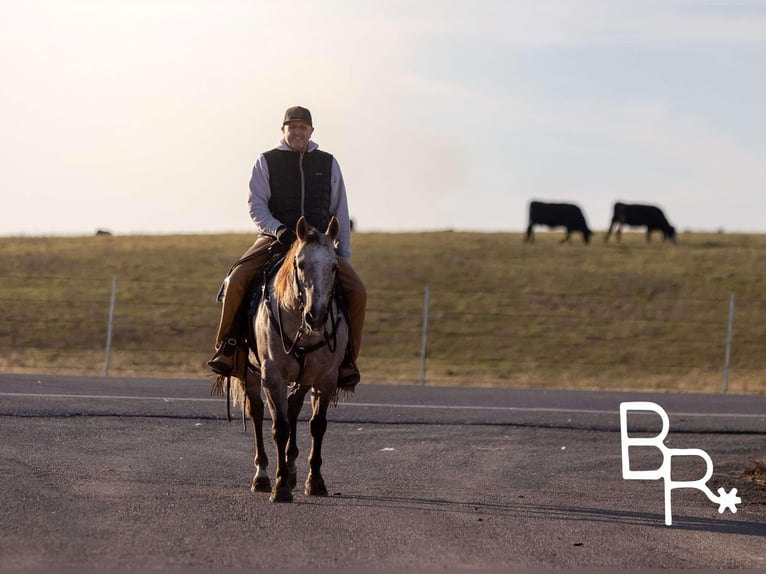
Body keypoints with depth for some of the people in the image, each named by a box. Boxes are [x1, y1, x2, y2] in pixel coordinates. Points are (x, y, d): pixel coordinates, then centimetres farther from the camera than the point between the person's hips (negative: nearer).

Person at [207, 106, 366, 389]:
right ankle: (227, 349, -14)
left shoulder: (328, 164, 13)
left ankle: (346, 359, -9)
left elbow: (340, 214, 15)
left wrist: (343, 256, 7)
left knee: (357, 291, -20)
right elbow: (256, 206, -2)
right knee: (236, 281, -27)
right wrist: (277, 230, -21)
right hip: (275, 239, -2)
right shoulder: (267, 162, 6)